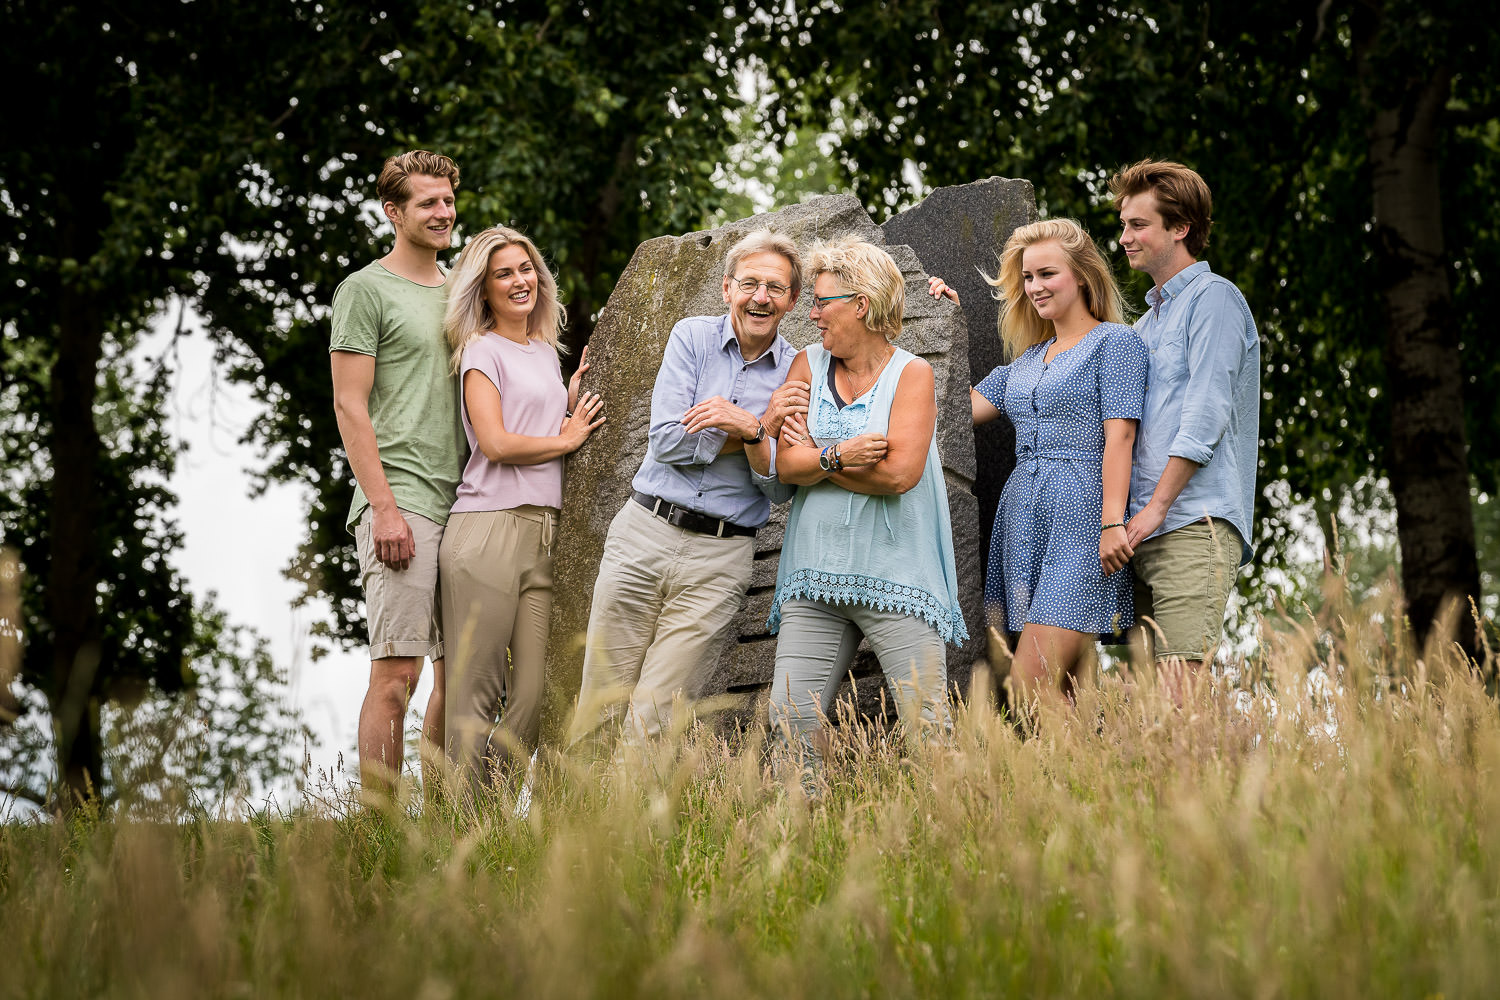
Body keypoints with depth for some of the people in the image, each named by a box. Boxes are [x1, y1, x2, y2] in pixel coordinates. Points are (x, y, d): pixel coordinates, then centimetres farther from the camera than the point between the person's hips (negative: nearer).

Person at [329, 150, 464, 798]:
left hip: (463, 503, 7)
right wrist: (384, 507, -15)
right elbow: (350, 405, -7)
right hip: (401, 498, -7)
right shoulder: (365, 290, -1)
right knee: (397, 671, -11)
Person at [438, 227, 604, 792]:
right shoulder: (482, 351, 1)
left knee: (532, 693, -2)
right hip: (489, 530, -6)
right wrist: (566, 439, 2)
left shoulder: (546, 351, 22)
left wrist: (576, 394, 15)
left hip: (544, 533, 7)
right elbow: (496, 443, -10)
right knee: (475, 694, -7)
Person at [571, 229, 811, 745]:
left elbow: (782, 490, -1)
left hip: (721, 555, 0)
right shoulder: (693, 337, 3)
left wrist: (748, 431, -17)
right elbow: (666, 441, -8)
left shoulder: (796, 375, 4)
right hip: (645, 531, 1)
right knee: (600, 703, 1)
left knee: (652, 718, -4)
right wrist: (763, 425, -11)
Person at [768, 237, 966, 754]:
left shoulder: (912, 374, -1)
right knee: (789, 719, -3)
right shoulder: (807, 367, 11)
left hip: (895, 573, -4)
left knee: (927, 722, -7)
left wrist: (816, 457, -4)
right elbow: (786, 464, 1)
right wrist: (840, 454, -16)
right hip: (815, 573, 4)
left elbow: (899, 473, -14)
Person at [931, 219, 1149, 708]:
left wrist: (1113, 522, -18)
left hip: (1081, 512, -7)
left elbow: (1119, 434, -9)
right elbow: (967, 407, 17)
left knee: (1032, 680, -17)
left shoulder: (1114, 342, 0)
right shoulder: (1027, 359, 22)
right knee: (1061, 686, 2)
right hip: (1023, 515, 7)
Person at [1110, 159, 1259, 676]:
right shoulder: (1145, 323, 27)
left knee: (1180, 682, -16)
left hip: (1195, 523, -8)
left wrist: (1156, 507, -14)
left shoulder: (1214, 298, -1)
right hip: (1144, 532, 8)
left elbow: (1206, 416, -10)